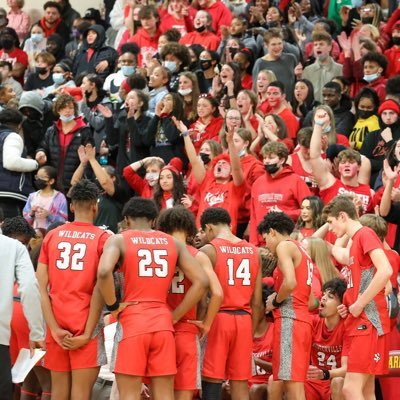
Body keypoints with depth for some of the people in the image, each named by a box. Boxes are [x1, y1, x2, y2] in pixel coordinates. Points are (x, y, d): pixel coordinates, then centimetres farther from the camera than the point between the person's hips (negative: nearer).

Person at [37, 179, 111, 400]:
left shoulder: (52, 235, 8)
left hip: (57, 323, 3)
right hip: (84, 323, -3)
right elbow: (100, 288, -10)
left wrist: (54, 328, -4)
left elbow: (41, 287, 0)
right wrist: (87, 333, -10)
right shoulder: (102, 238, -1)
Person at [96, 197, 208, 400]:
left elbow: (104, 272, -18)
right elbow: (201, 281, 5)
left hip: (132, 322, -3)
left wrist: (113, 306, -4)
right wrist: (175, 316, 9)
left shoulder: (119, 240, 2)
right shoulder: (174, 243, 13)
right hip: (163, 324, 3)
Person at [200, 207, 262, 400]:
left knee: (211, 382, -1)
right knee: (240, 383, 9)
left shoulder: (209, 250, -5)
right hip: (243, 319, 5)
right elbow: (257, 301, 11)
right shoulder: (252, 251, 10)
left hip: (217, 318, -5)